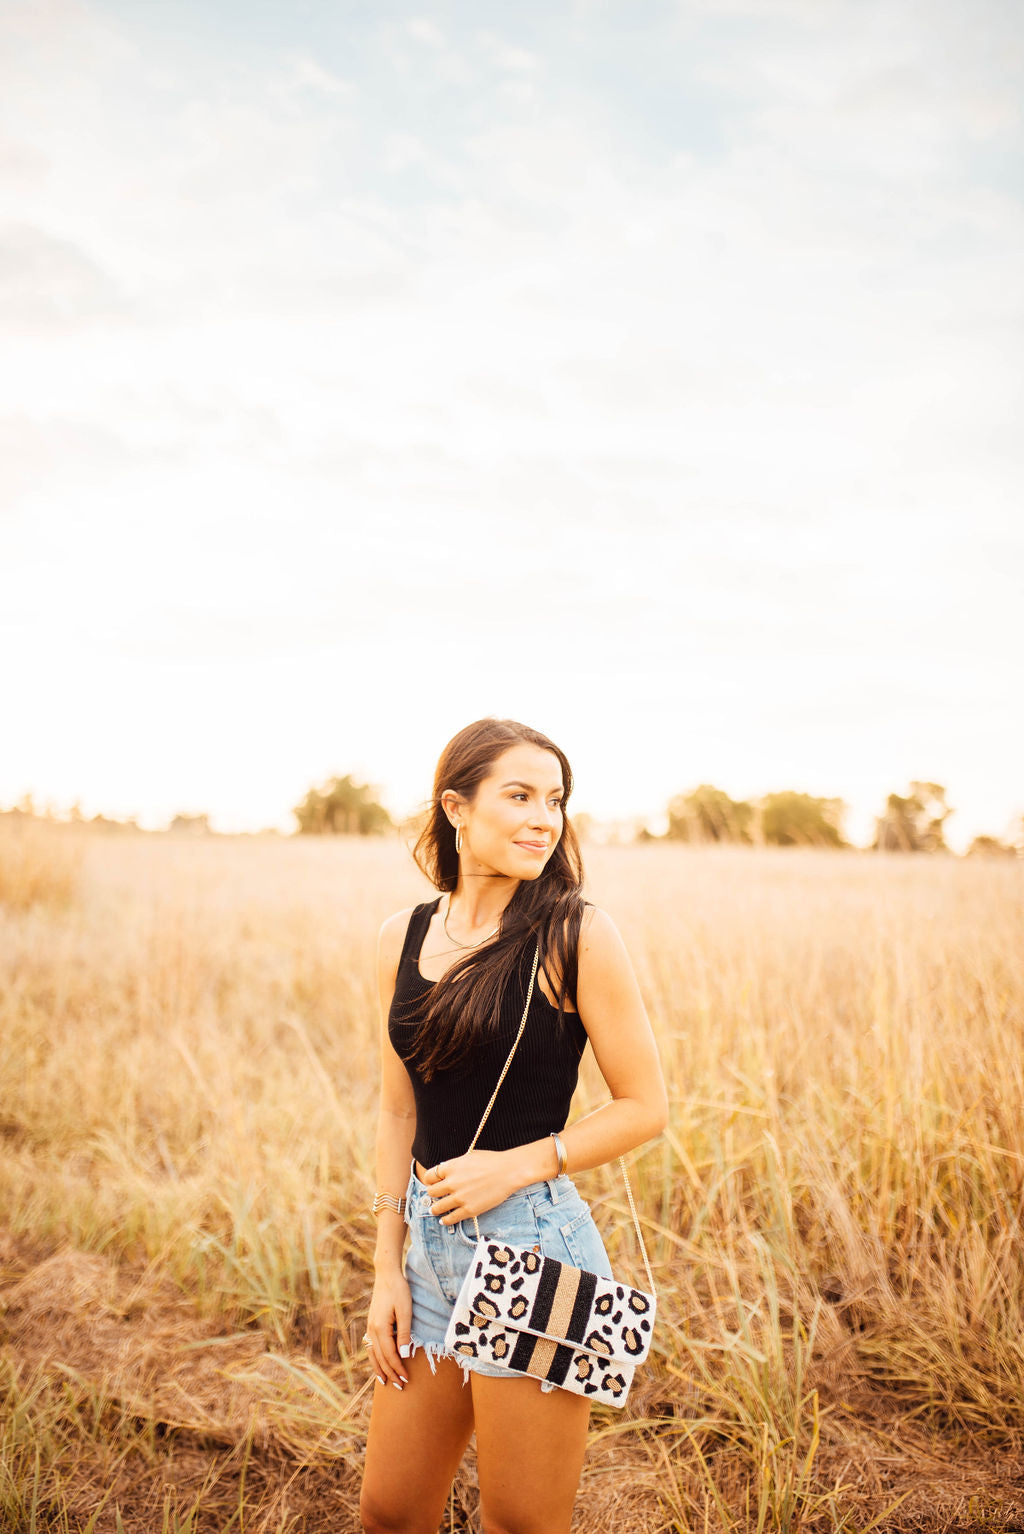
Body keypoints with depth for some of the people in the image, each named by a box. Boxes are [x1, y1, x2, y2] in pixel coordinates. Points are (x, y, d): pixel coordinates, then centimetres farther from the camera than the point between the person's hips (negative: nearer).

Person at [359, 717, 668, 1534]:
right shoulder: (403, 937, 3)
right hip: (431, 1246, 5)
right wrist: (388, 1268, 7)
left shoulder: (577, 934, -11)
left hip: (533, 1249, -5)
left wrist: (518, 1164, -16)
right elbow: (398, 1109, 9)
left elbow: (646, 1106, -7)